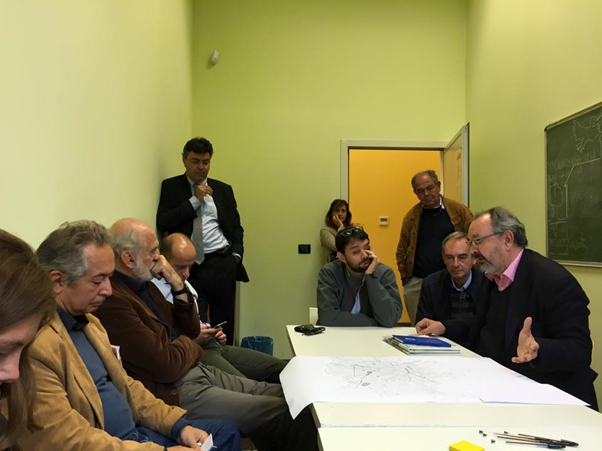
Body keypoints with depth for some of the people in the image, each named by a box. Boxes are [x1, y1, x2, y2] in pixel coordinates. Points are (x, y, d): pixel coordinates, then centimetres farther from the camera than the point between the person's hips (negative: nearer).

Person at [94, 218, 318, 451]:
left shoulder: (143, 284, 10)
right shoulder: (112, 301, -22)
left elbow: (191, 330, 14)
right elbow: (167, 366, -23)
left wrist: (178, 284, -1)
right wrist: (188, 343, 0)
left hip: (198, 371, 10)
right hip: (174, 393, -10)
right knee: (288, 414, -13)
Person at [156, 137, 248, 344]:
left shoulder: (223, 189, 14)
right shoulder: (171, 186, 6)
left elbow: (236, 227, 16)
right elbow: (162, 223, -6)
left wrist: (236, 254, 0)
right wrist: (194, 200, -9)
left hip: (223, 263, 3)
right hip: (189, 265, -2)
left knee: (224, 324, 8)